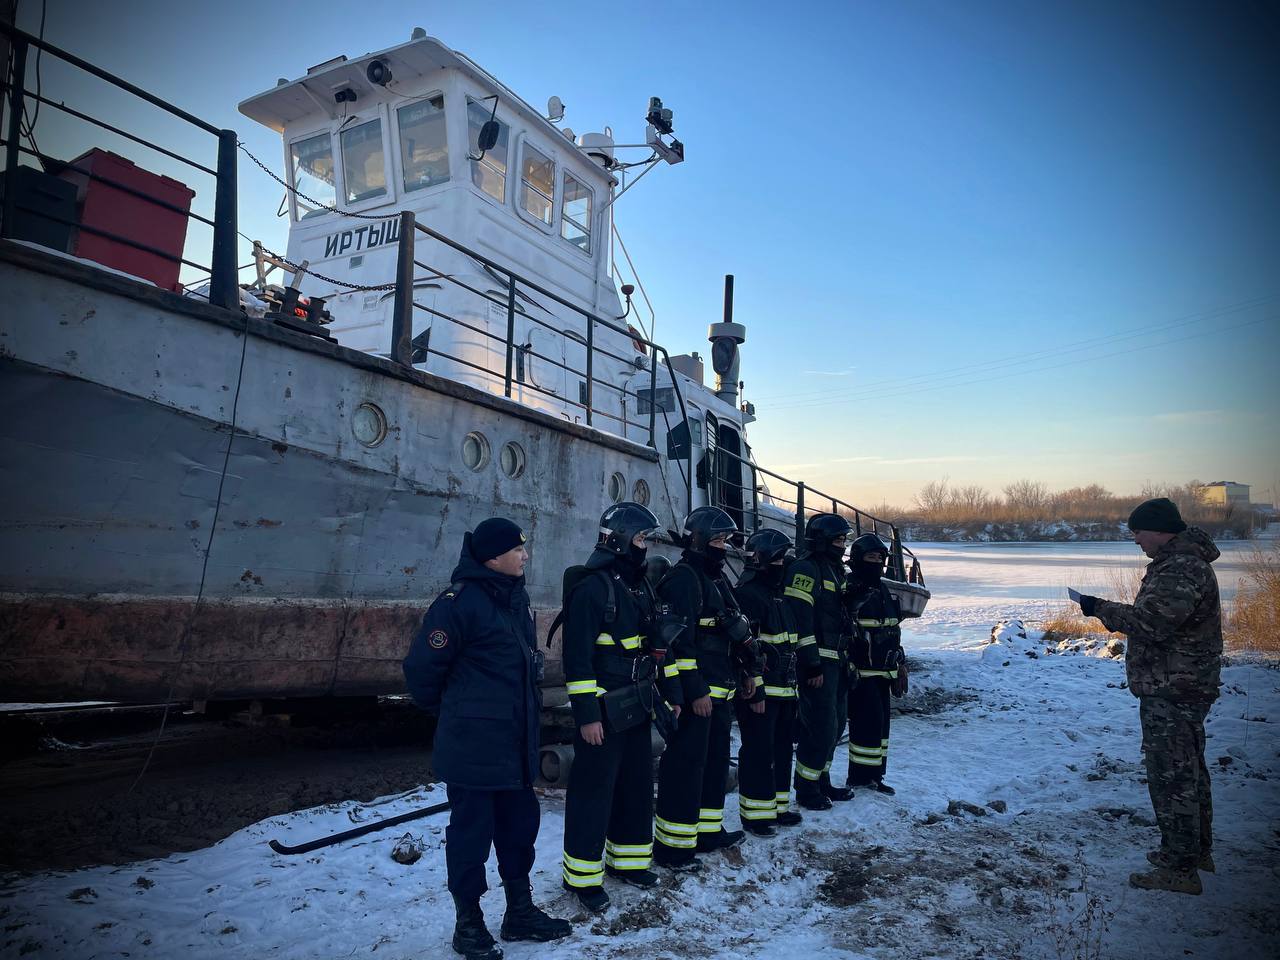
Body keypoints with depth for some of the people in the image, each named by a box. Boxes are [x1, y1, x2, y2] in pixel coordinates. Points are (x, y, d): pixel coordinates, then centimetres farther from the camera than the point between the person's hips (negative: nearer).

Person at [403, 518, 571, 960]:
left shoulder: (515, 597, 8)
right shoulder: (459, 601, -19)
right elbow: (422, 667, -14)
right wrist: (449, 711, 1)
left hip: (516, 742, 8)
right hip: (473, 747, -8)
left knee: (520, 824, 17)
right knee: (472, 832, 6)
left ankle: (520, 912, 33)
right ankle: (468, 925, 24)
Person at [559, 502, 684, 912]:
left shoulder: (640, 586, 12)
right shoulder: (591, 587, -16)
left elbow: (659, 643, 18)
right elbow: (577, 656, -19)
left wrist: (671, 693, 17)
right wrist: (586, 714, -20)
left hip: (638, 707, 9)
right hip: (604, 712, -9)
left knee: (638, 784, 17)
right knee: (594, 790, 1)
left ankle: (627, 859, 33)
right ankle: (582, 875, 14)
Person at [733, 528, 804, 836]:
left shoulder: (778, 595, 17)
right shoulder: (747, 594, -15)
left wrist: (793, 687, 23)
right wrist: (755, 692, -21)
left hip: (784, 690, 10)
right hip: (759, 691, -10)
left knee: (782, 748, 16)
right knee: (758, 752, -2)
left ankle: (778, 806, 29)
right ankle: (755, 815, 8)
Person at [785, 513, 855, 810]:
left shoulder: (835, 569, 17)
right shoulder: (805, 569, -14)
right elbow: (800, 619, -21)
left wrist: (847, 659, 21)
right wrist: (812, 665, -22)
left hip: (836, 661, 10)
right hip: (818, 662, -10)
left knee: (834, 724, 16)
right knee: (821, 726, -6)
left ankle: (822, 781, 28)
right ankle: (806, 789, 8)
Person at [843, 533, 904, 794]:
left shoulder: (884, 591, 16)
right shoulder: (848, 590, -11)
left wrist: (900, 662, 22)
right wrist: (848, 667, -20)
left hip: (883, 670, 9)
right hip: (861, 670, -9)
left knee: (881, 720, 12)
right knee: (869, 719, -9)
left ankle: (874, 775, 22)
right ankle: (861, 776, 2)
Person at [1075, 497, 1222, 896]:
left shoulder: (1183, 568, -21)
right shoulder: (1177, 562, 14)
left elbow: (1153, 621, -29)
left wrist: (1102, 608, -20)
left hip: (1172, 693, -11)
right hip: (1181, 688, 11)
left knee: (1171, 777, -4)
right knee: (1189, 771, 21)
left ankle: (1180, 869, 4)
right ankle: (1198, 851, 35)